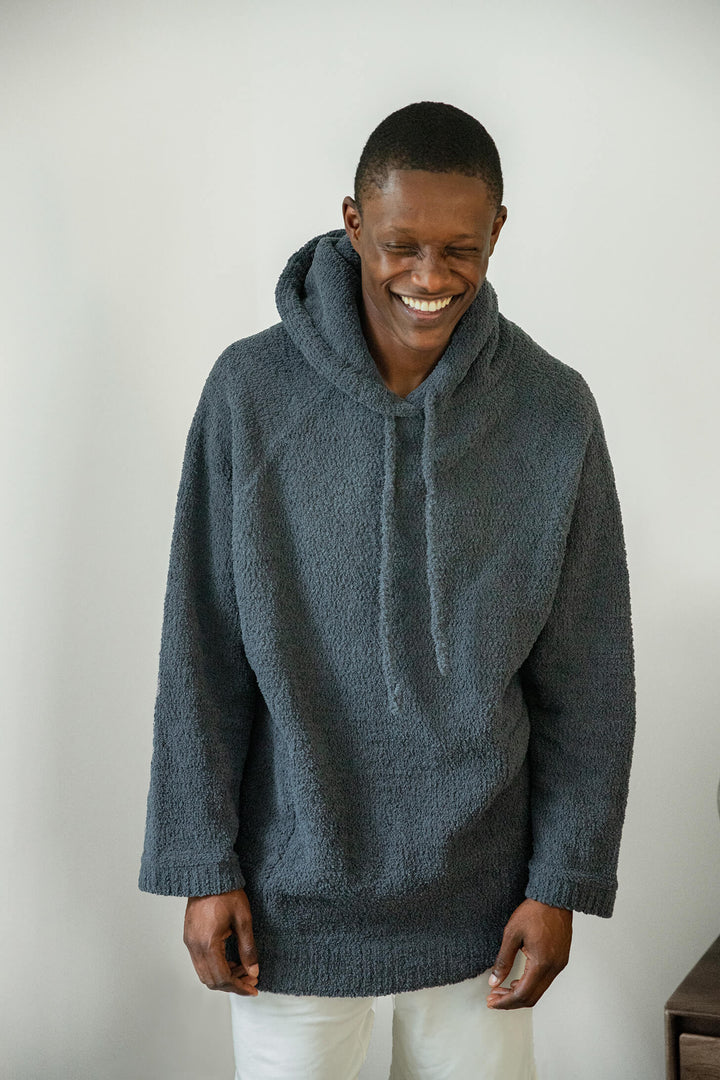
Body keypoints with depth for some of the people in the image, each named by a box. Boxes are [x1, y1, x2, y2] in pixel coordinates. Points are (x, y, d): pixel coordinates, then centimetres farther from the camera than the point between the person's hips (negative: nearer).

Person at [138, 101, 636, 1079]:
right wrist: (203, 868, -5)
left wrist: (562, 884, -3)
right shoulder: (250, 391, -10)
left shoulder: (554, 410, -7)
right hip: (294, 887, -1)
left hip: (478, 889, 1)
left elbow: (587, 677, -2)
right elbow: (202, 656, -5)